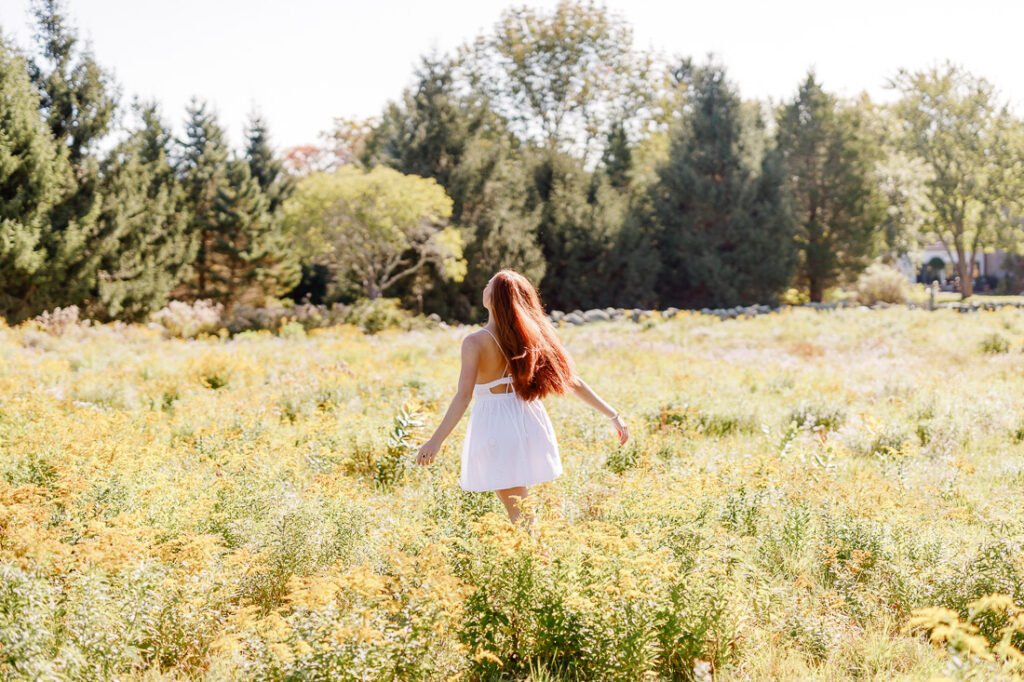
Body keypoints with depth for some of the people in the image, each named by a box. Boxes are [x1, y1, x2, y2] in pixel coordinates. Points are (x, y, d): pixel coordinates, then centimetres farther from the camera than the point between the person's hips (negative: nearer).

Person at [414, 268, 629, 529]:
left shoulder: (475, 343, -13)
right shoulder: (532, 336, 1)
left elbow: (464, 395, -22)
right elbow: (572, 380, 2)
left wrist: (436, 440, -25)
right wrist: (613, 415, 7)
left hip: (495, 427, -5)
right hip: (529, 421, 5)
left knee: (519, 516, 3)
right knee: (518, 504, 25)